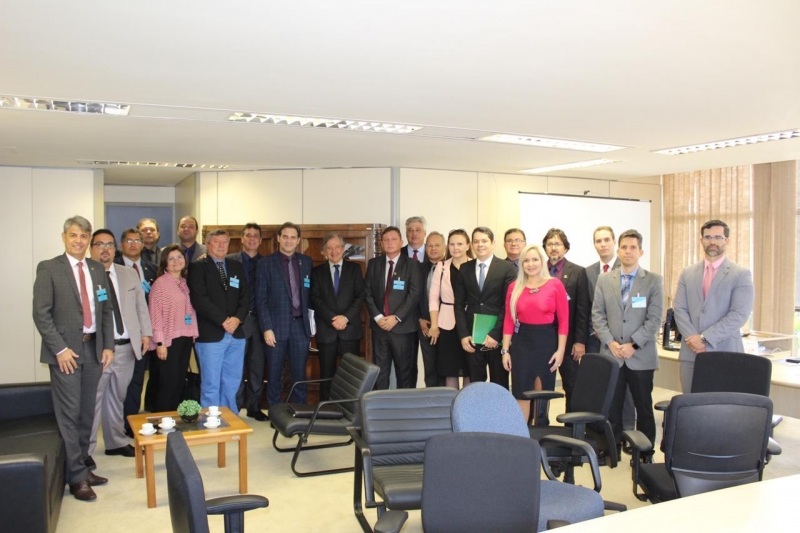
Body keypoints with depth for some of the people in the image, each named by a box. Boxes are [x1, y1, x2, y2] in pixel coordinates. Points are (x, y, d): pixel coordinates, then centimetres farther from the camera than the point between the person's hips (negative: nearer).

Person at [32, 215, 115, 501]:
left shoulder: (97, 269, 11)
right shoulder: (49, 268, -4)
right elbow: (41, 314, -8)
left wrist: (108, 345, 6)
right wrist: (60, 349, -13)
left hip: (93, 348, 5)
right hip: (66, 350, -5)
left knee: (87, 412, 11)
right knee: (69, 413, -2)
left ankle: (82, 465, 23)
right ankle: (76, 477, 6)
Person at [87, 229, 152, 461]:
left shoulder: (130, 274, 12)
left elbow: (141, 306, 15)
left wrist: (146, 333, 6)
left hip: (126, 347, 5)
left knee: (117, 398, 17)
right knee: (92, 400, 0)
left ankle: (116, 442, 30)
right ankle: (85, 449, 13)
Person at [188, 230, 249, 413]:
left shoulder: (237, 267, 16)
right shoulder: (197, 267, 0)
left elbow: (245, 296, 10)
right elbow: (199, 299, -11)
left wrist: (238, 318, -8)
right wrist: (223, 321, -15)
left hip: (236, 333, 5)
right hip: (210, 334, -5)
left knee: (232, 383, 9)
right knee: (211, 385, 0)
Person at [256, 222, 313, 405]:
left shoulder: (307, 261, 7)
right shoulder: (265, 263, -1)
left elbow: (310, 293, 11)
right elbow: (261, 299, -4)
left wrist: (311, 321, 4)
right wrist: (267, 328, -11)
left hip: (300, 325, 2)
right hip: (277, 325, -2)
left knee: (299, 374, 7)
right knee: (275, 375, 8)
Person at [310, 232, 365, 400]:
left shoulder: (354, 268, 9)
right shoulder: (317, 271, 10)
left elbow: (360, 296, 0)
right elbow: (315, 299, 0)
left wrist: (346, 317, -12)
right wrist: (332, 319, -12)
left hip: (350, 329, 0)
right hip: (326, 331, 1)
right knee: (327, 374, 5)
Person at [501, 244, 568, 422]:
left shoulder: (555, 285, -5)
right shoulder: (514, 286, 1)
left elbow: (563, 320, -5)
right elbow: (509, 320, 2)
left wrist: (561, 350, -9)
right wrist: (505, 350, 0)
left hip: (547, 341, -1)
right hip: (521, 341, 1)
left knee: (543, 392, 13)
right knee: (521, 393, 4)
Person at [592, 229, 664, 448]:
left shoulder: (654, 280, 1)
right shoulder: (604, 280, 8)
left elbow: (654, 318, -6)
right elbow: (597, 315, 4)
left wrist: (633, 344, -14)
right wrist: (610, 342, -9)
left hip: (641, 356, -2)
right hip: (611, 355, 2)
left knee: (644, 408, 8)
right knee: (611, 407, 6)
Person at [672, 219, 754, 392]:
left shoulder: (741, 274, 1)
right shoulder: (687, 273, 12)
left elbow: (740, 314, -9)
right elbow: (679, 309, 6)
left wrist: (704, 338, -14)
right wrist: (693, 338, -10)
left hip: (725, 353, -3)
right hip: (691, 353, 3)